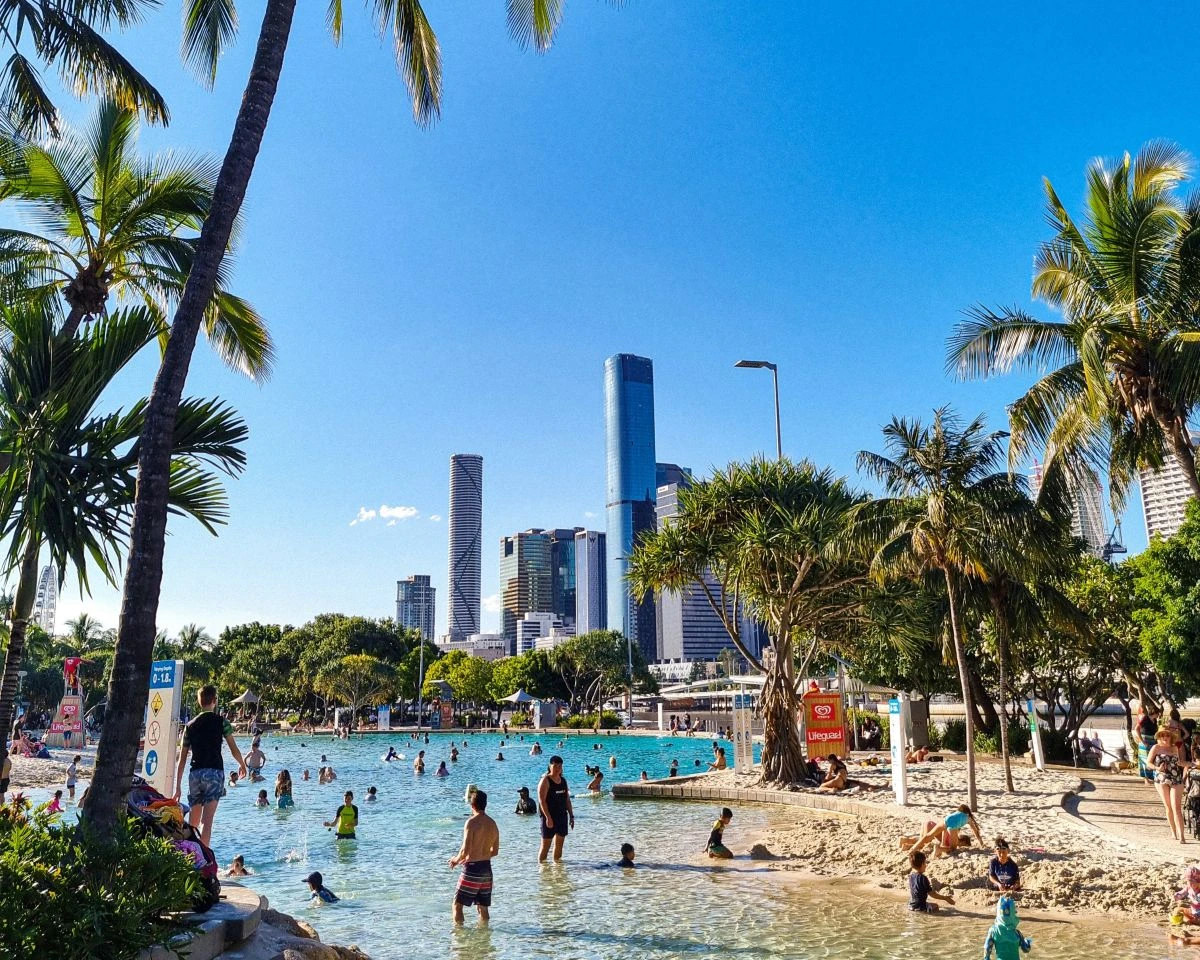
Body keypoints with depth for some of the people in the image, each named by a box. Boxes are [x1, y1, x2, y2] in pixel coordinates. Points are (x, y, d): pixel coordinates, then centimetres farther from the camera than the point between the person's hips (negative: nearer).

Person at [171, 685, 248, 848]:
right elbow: (234, 750, 3)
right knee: (207, 821, -10)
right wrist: (242, 765, 23)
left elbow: (182, 759, 13)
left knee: (192, 822, 14)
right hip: (214, 773, -4)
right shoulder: (220, 721, 1)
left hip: (195, 774, 4)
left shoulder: (190, 725, 13)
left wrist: (178, 787, 17)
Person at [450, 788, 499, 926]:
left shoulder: (471, 822, -13)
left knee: (457, 905, 6)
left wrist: (456, 859, 1)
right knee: (483, 907, 16)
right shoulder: (493, 823, 7)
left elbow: (465, 850, -17)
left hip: (472, 869, -6)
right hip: (487, 868, 6)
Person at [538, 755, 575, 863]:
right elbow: (542, 801, -16)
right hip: (549, 817, -7)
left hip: (562, 817, 7)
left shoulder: (563, 780, 11)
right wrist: (548, 817, -22)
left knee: (559, 844, 11)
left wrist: (571, 816, 12)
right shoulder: (545, 780, -9)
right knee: (546, 845, -4)